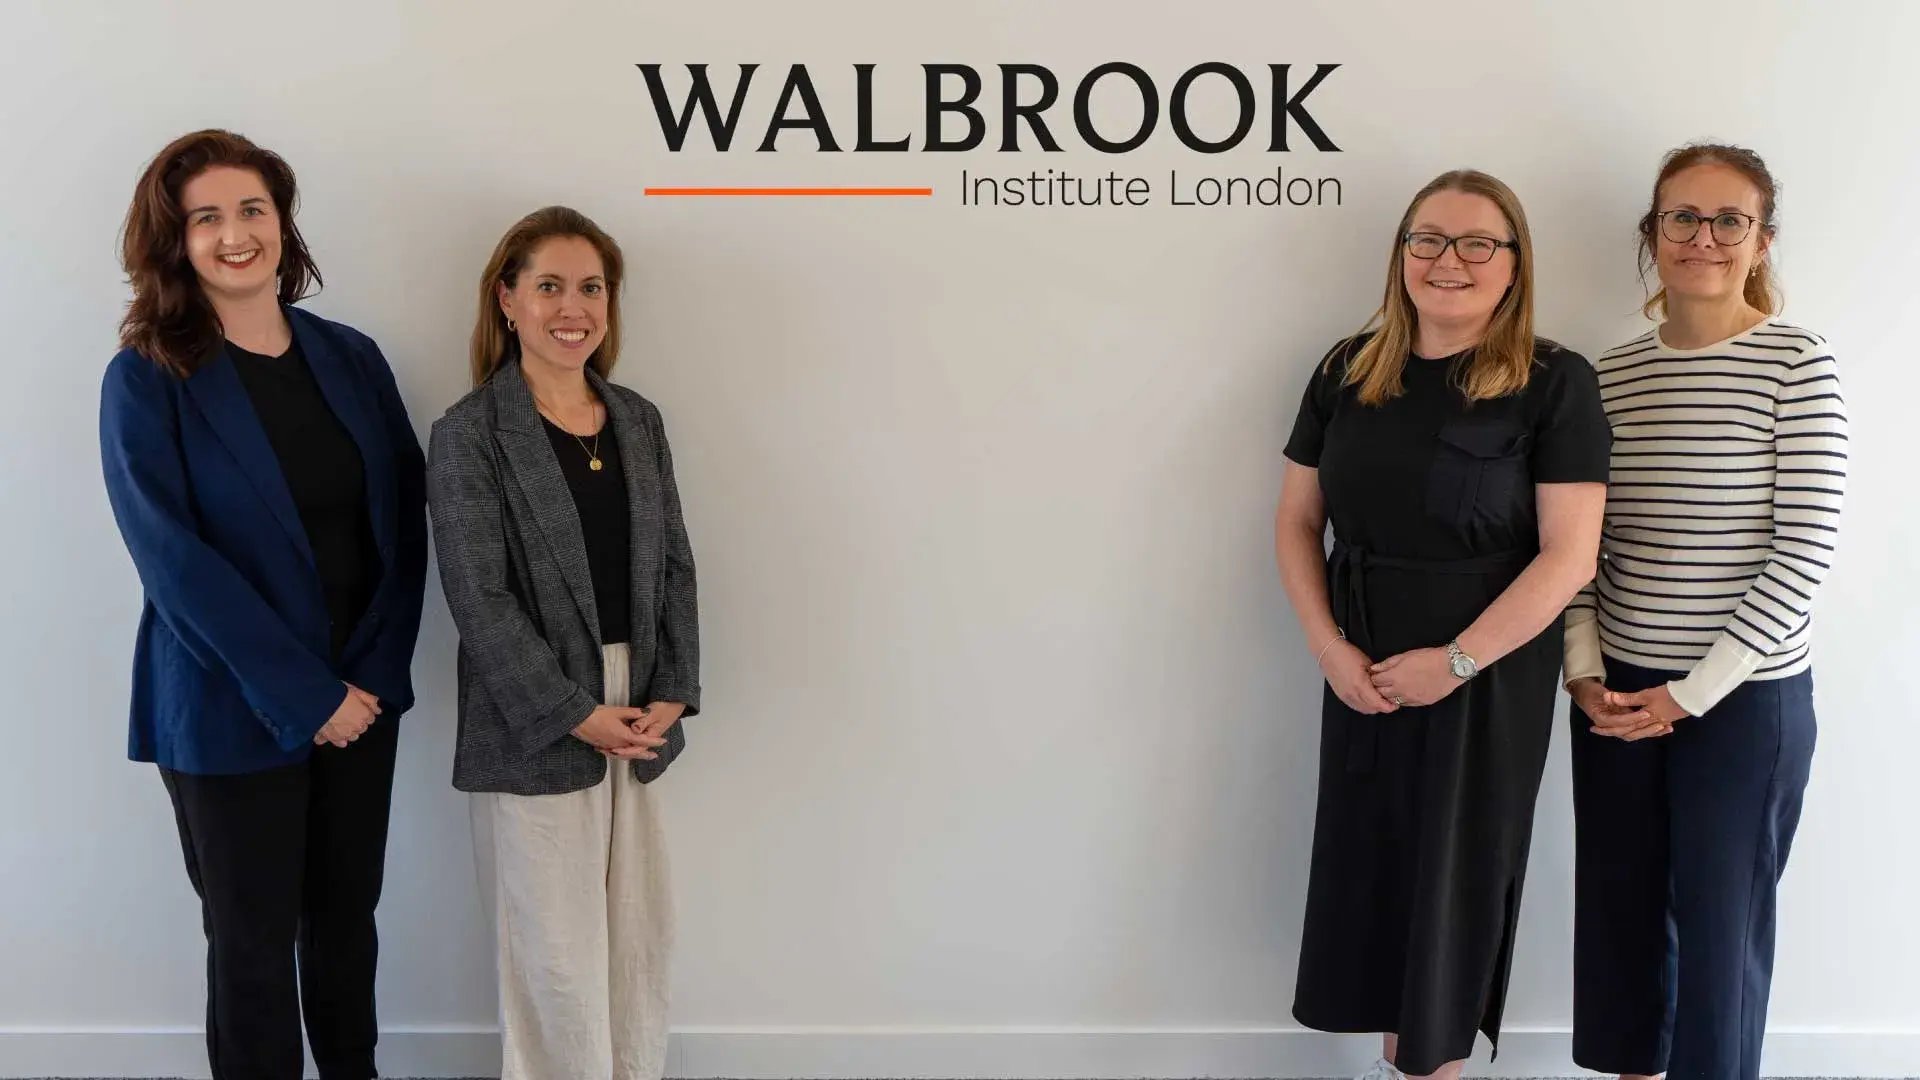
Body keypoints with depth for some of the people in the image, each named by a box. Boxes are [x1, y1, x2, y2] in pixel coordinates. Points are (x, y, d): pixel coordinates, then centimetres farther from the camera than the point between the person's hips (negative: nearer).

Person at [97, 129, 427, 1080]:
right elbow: (172, 556, -14)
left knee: (345, 917, 17)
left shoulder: (351, 358, 4)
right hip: (232, 712, -4)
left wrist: (375, 673, -7)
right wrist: (303, 696, -17)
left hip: (362, 697, 4)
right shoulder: (146, 378, -8)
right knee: (252, 942, 9)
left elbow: (403, 522, 4)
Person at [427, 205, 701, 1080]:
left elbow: (674, 567, 9)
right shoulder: (468, 434, -8)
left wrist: (672, 694, -3)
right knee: (557, 957, 5)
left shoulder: (639, 421, 9)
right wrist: (575, 714, -15)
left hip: (635, 721, 5)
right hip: (534, 731, -5)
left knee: (643, 940, 12)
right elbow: (479, 599, -13)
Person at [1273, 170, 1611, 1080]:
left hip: (1490, 678, -4)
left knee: (1456, 875, 9)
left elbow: (1570, 553, -15)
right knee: (1369, 869, 12)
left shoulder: (1553, 383, -10)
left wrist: (1456, 661, -17)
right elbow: (1297, 520, 4)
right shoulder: (1348, 372, 2)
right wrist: (1329, 647, -8)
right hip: (1362, 677, 4)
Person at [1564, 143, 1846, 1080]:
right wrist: (1584, 669, -5)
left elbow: (1804, 553, -12)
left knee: (1720, 922, 7)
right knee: (1617, 908, 14)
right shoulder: (1611, 373, 4)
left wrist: (1691, 693, -13)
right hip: (1617, 694, 4)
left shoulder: (1796, 363, -8)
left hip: (1745, 696, -4)